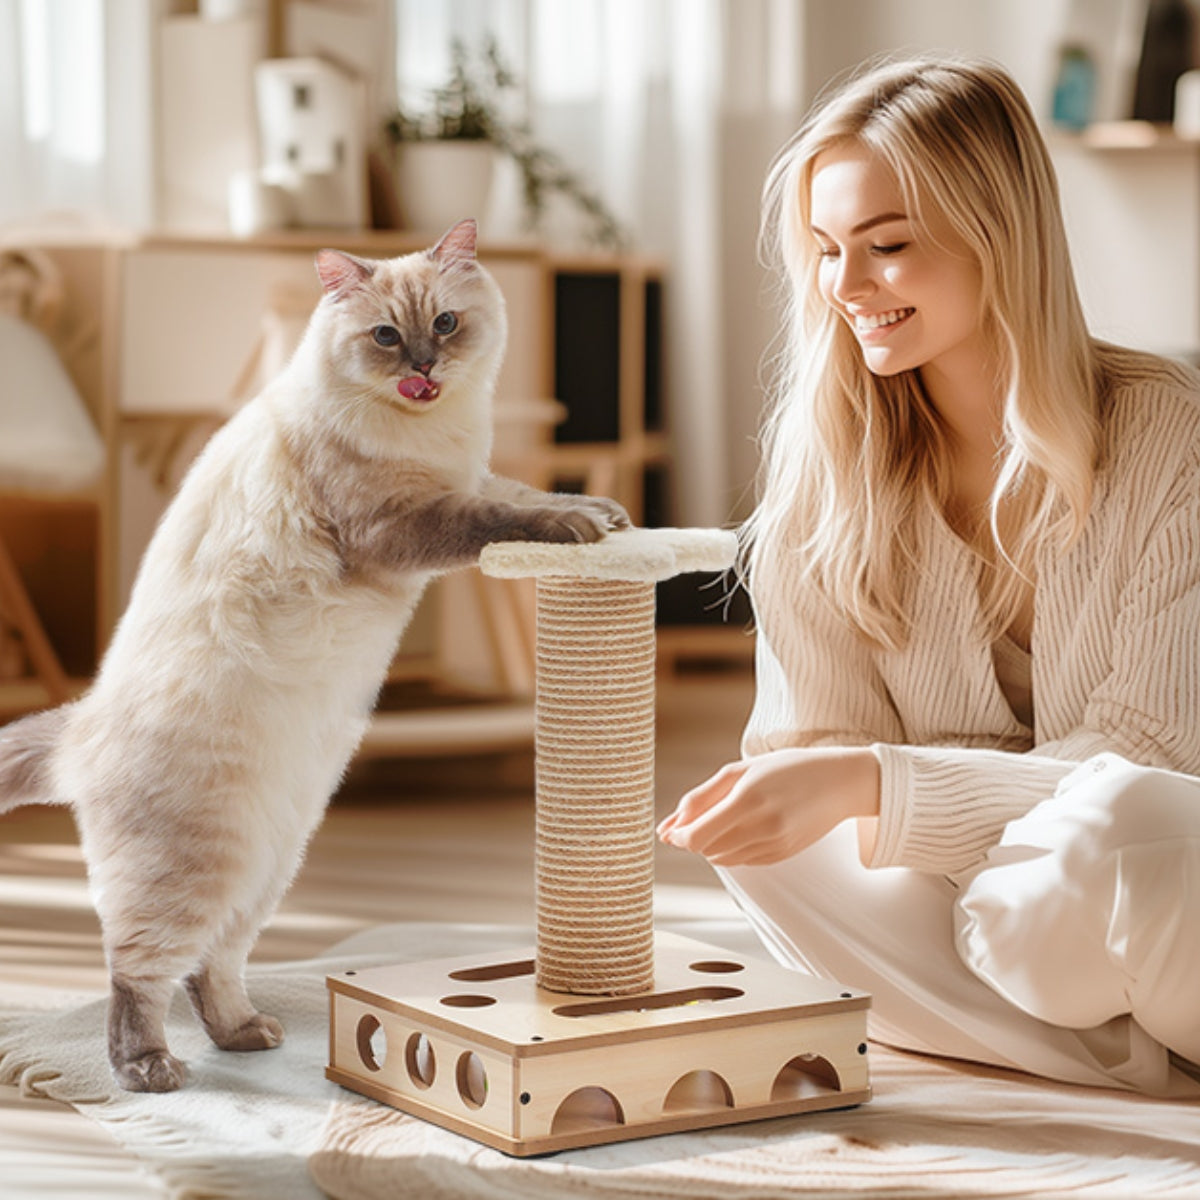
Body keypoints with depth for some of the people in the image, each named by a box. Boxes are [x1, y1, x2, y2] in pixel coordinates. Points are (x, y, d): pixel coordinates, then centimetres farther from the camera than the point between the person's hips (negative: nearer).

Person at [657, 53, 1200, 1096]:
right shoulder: (825, 451, -3)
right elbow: (823, 735, -4)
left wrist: (869, 781, -31)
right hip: (965, 875, 4)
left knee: (1105, 830, -38)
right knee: (764, 842, -25)